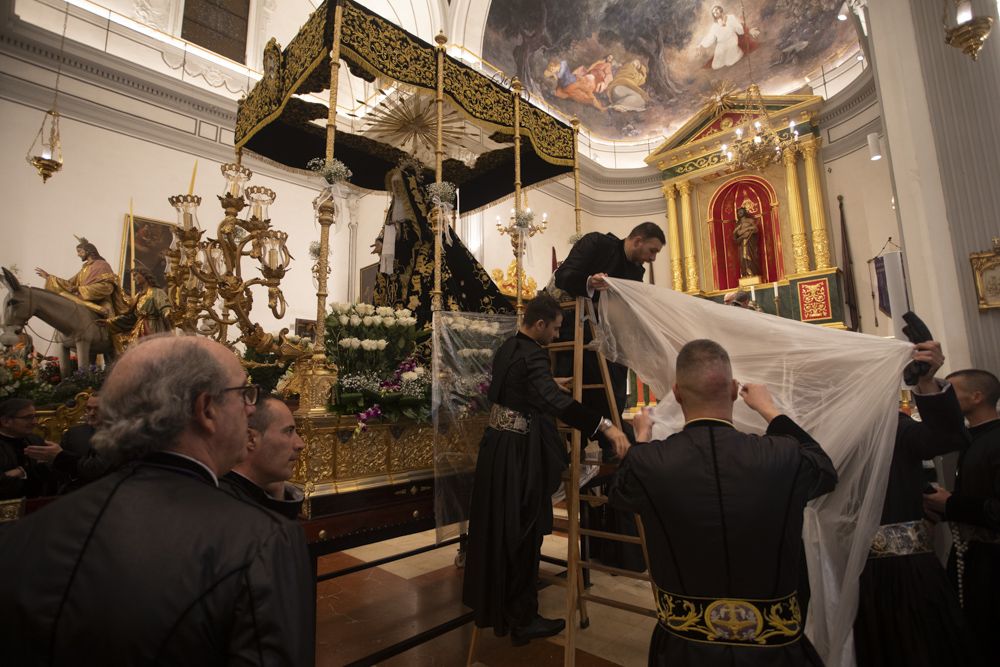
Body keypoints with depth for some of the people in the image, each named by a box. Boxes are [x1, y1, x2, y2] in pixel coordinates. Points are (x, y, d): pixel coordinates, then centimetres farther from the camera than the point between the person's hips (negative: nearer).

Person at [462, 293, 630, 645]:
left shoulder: (506, 348, 7)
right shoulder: (532, 355, -21)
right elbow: (556, 400, -37)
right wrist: (605, 424, -42)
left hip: (495, 444, 9)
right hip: (519, 453, -9)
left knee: (496, 529, 20)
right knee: (522, 535, 6)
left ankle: (493, 606, 39)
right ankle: (521, 620, 24)